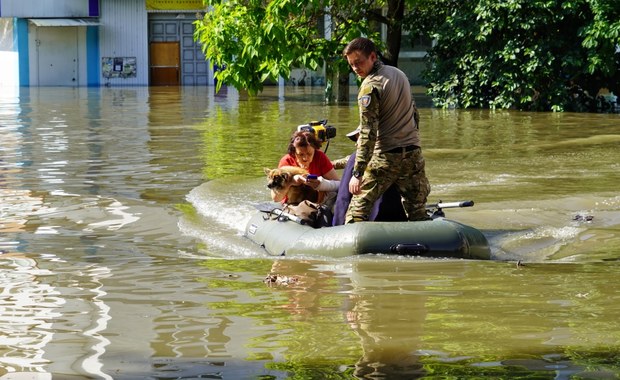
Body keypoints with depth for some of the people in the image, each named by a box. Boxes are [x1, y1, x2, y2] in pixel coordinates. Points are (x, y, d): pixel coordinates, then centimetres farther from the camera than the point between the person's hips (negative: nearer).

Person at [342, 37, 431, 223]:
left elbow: (368, 133, -18)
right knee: (418, 212, 11)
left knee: (359, 205, -1)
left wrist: (358, 173, -18)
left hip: (386, 155, -7)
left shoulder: (370, 86, -12)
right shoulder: (399, 74, 11)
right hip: (414, 153, 7)